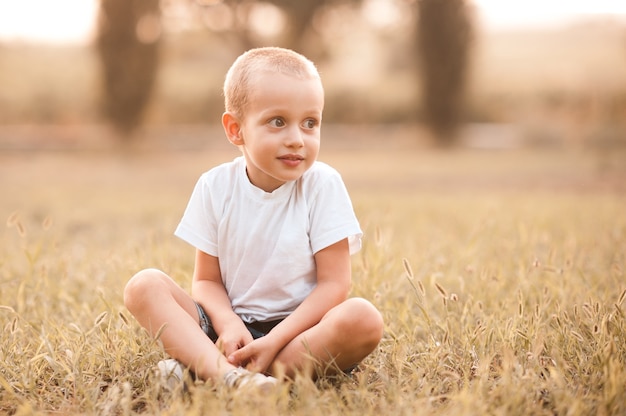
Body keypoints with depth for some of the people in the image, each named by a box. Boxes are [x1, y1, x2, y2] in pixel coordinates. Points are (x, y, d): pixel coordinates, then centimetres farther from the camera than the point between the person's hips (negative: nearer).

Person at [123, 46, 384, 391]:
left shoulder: (323, 185, -8)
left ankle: (198, 366, -32)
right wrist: (227, 323, -21)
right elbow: (206, 279, 2)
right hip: (232, 326, 2)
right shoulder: (215, 186, -2)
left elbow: (333, 282, -11)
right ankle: (225, 373, -38)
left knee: (363, 319, -32)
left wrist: (274, 341, -22)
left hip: (298, 327, -1)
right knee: (143, 286, -15)